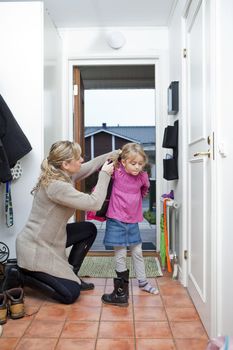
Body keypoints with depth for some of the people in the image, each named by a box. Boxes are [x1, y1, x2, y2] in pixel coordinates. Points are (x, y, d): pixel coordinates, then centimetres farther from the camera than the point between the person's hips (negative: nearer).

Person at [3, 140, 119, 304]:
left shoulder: (64, 174, -2)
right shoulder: (56, 186, -30)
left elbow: (92, 165, 11)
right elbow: (94, 203, -29)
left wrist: (117, 153, 7)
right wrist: (105, 175, -17)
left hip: (50, 238, 10)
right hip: (36, 249, -10)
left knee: (89, 229, 13)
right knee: (71, 294, -5)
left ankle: (70, 275, 21)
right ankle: (19, 275, 5)